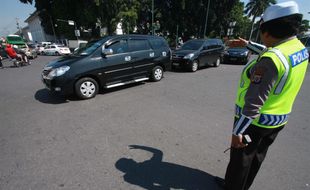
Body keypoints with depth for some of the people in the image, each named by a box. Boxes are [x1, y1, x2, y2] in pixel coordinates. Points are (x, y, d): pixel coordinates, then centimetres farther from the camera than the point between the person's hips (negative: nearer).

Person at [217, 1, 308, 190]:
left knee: (240, 157, 14)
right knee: (257, 156, 24)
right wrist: (248, 44, 30)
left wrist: (237, 132, -23)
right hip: (279, 118, 9)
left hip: (255, 120, -8)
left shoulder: (270, 61, -29)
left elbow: (253, 103, -31)